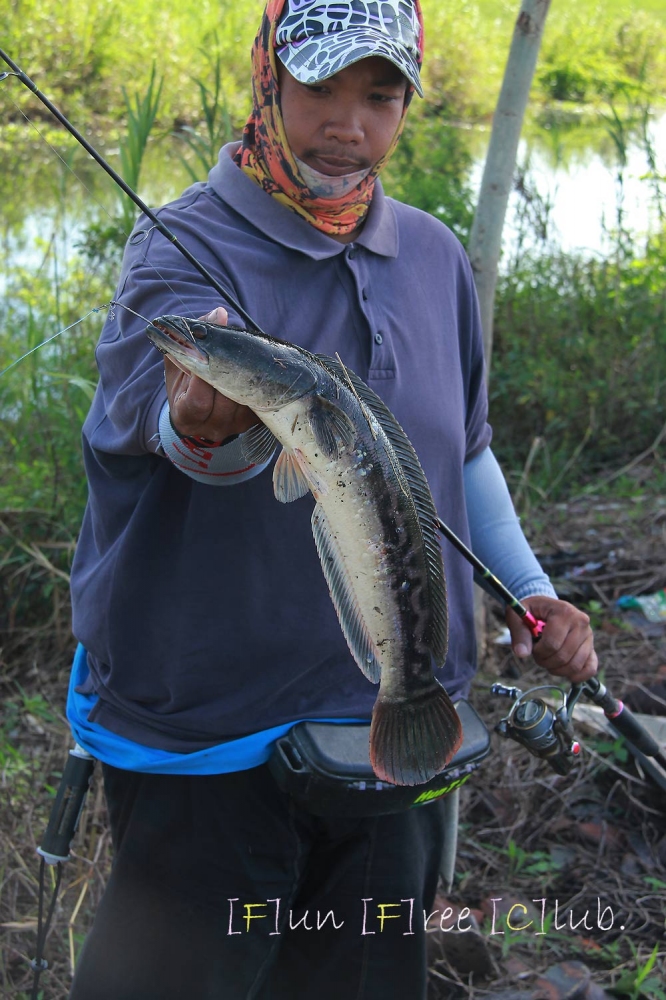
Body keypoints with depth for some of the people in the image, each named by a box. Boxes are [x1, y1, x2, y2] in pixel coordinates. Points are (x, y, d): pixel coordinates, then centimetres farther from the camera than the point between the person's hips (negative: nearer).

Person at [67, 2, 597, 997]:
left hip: (400, 729, 5)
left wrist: (527, 590, 7)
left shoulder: (436, 258, 5)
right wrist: (204, 425, -58)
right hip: (209, 737, -5)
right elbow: (199, 424, -35)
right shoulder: (183, 246, -14)